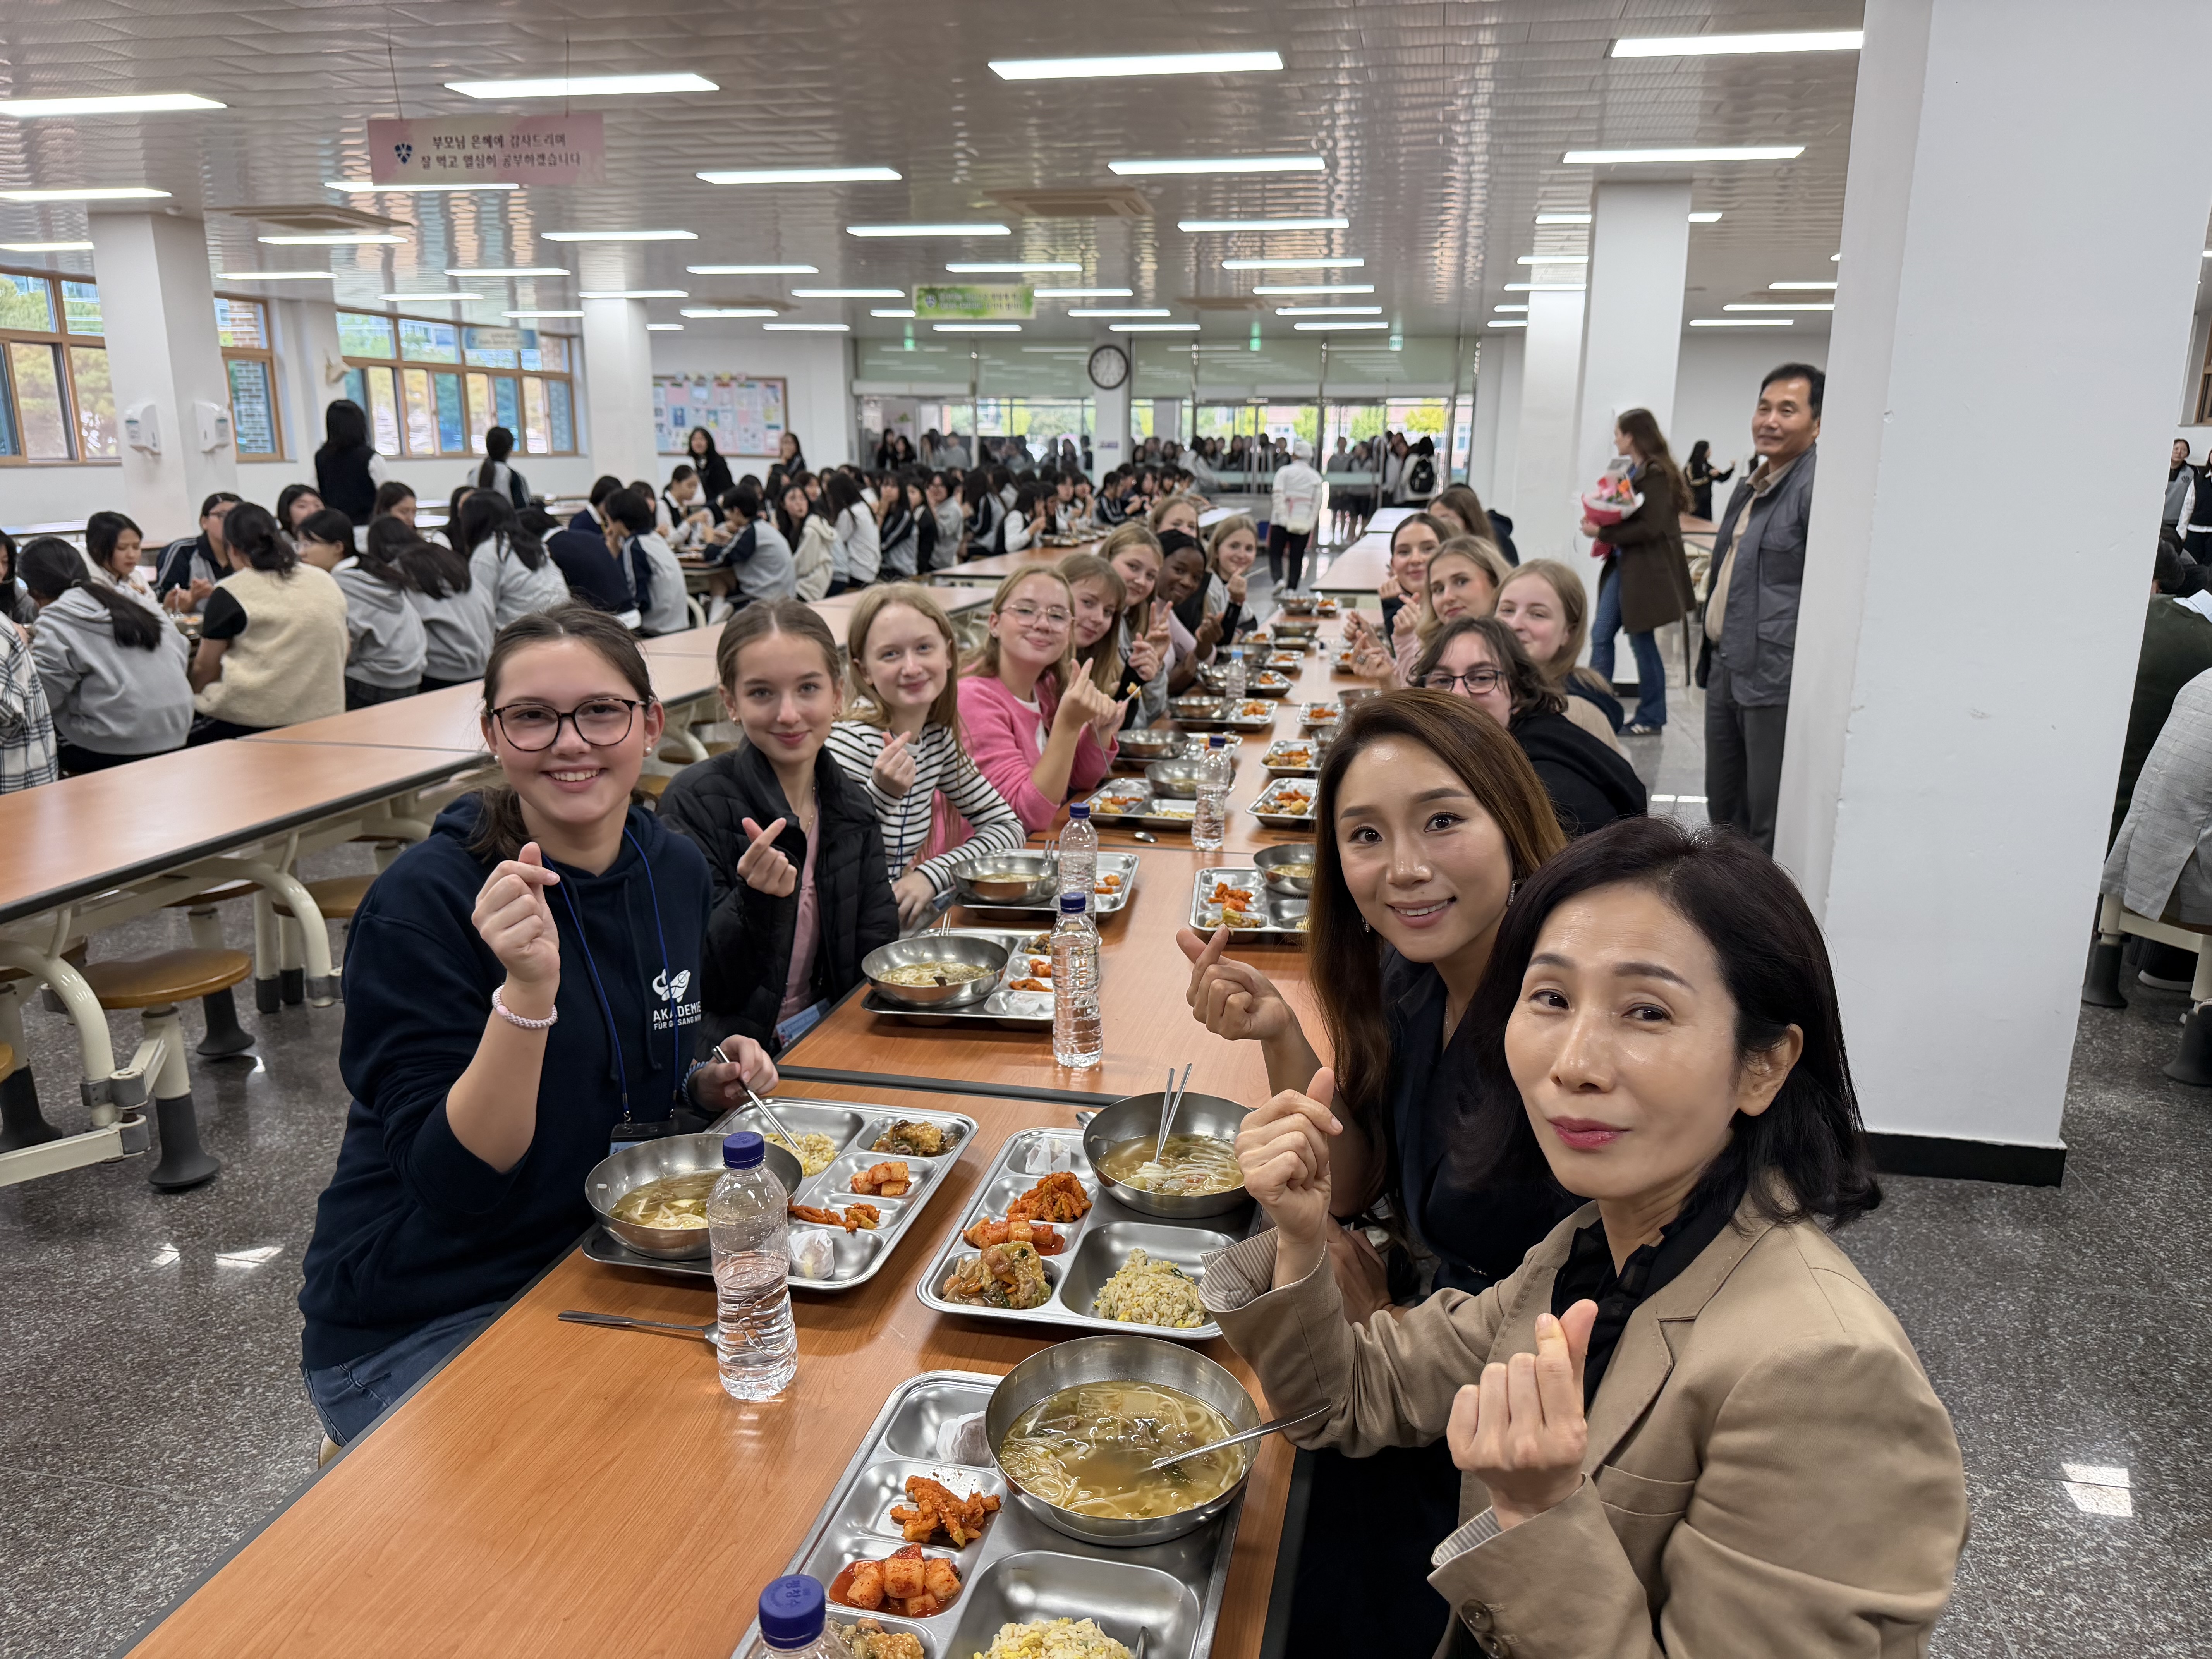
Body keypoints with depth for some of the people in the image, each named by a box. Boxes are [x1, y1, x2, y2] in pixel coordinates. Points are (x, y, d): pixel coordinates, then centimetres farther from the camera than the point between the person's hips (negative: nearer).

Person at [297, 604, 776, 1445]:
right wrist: (526, 989, -36)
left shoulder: (674, 869, -1)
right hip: (415, 1331, -6)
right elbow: (454, 1182, -24)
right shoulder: (423, 902, -20)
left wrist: (705, 1087, -5)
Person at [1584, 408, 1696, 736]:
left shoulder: (1657, 474, -14)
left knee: (1642, 641, 1)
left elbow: (1650, 527, -21)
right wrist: (1599, 525, -2)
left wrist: (1603, 533, -19)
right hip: (1622, 564, 9)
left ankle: (1651, 718, 13)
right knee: (1601, 635, 6)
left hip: (1645, 570, -9)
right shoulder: (1632, 472, 11)